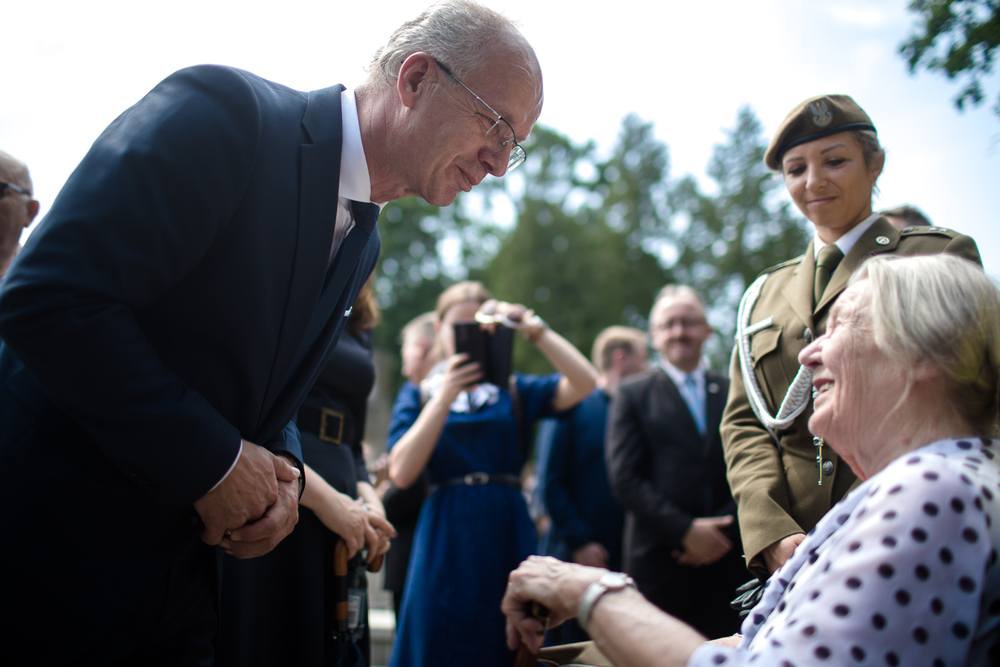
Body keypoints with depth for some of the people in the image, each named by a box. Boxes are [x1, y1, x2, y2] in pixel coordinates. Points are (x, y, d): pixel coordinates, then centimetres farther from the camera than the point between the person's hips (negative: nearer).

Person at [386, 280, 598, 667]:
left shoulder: (514, 392, 10)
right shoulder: (418, 396, 9)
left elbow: (584, 383, -7)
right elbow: (401, 474, -7)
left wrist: (532, 328, -12)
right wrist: (446, 396, -10)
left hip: (508, 537, 1)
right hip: (447, 545, -1)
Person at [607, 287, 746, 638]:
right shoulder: (633, 394, 7)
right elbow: (625, 477, -2)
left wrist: (726, 530, -8)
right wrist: (685, 530, -10)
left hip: (727, 554, 2)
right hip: (659, 555, -2)